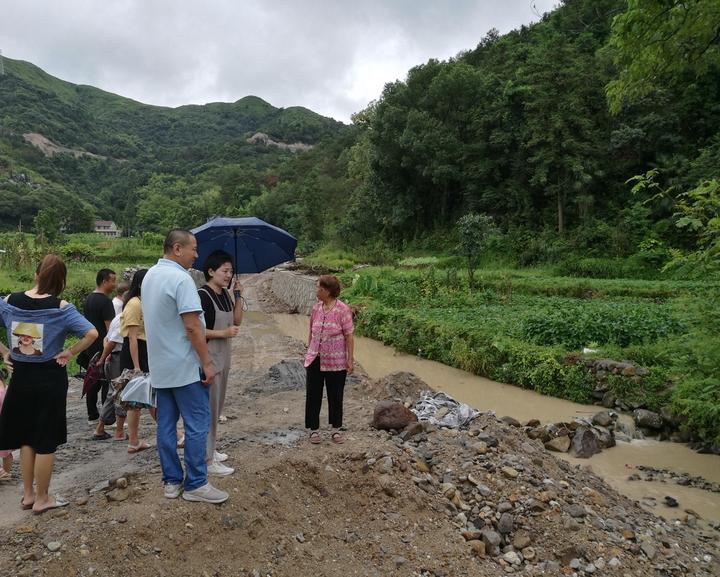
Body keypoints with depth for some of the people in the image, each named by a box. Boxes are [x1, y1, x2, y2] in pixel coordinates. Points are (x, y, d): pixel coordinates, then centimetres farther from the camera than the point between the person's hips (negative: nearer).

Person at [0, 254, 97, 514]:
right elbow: (92, 333, -24)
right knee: (46, 441, 7)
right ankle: (42, 499, 18)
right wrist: (69, 353, -11)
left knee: (26, 437, 19)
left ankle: (28, 494, 29)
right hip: (50, 378, -4)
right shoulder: (61, 307, -15)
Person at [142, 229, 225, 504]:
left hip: (159, 366, 9)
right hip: (185, 367, -9)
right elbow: (192, 327, -22)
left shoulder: (150, 276, 11)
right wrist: (207, 362, -16)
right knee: (197, 424, 0)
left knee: (166, 423, 12)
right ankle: (195, 484, 6)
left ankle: (171, 481, 21)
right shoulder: (180, 278, -18)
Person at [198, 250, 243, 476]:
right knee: (209, 408, -3)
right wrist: (223, 333, -20)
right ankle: (207, 460, 6)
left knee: (217, 406, 17)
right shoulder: (202, 295, -16)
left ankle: (210, 450, 30)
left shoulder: (225, 294, 9)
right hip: (208, 358, -9)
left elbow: (237, 321, 11)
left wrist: (238, 296, 2)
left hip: (223, 358, 9)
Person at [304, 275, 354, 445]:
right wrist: (308, 352, 12)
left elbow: (349, 336, -11)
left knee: (335, 396, 10)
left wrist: (350, 359, -11)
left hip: (336, 362, -4)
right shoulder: (316, 308, 2)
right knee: (313, 395, 9)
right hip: (315, 360, 4)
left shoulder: (343, 310, -13)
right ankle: (314, 429, 24)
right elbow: (311, 332, 11)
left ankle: (336, 429, 27)